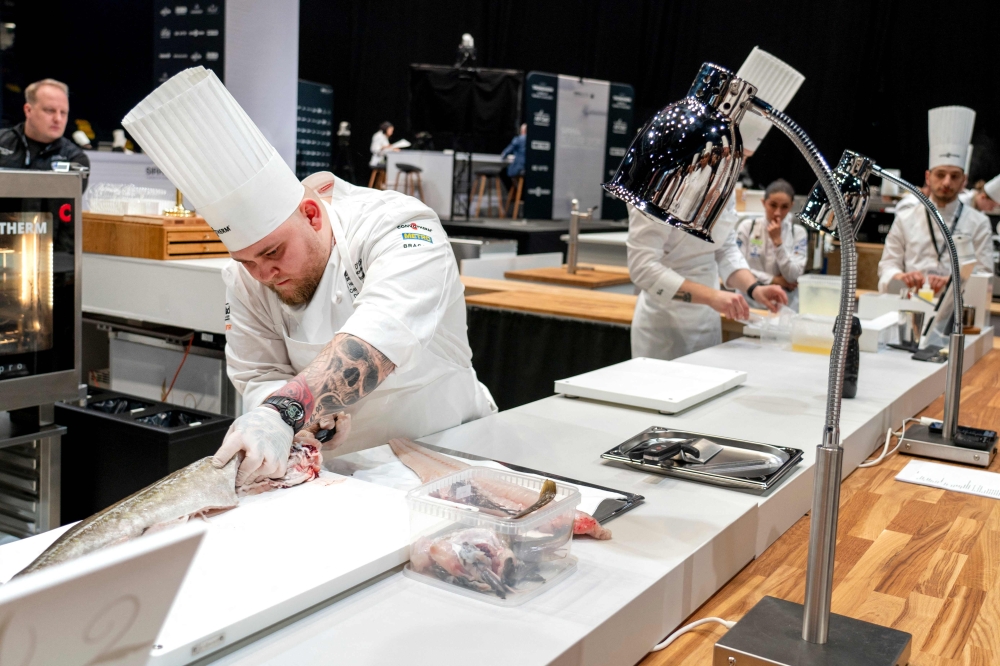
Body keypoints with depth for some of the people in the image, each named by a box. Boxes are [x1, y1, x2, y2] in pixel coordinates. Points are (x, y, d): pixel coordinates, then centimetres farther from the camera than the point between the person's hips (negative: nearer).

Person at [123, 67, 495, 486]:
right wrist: (306, 412, -26)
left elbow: (378, 337, -37)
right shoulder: (245, 277, -5)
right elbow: (258, 376, -3)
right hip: (341, 470, 3)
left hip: (445, 453, -3)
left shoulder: (399, 227, -21)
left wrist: (284, 412, -49)